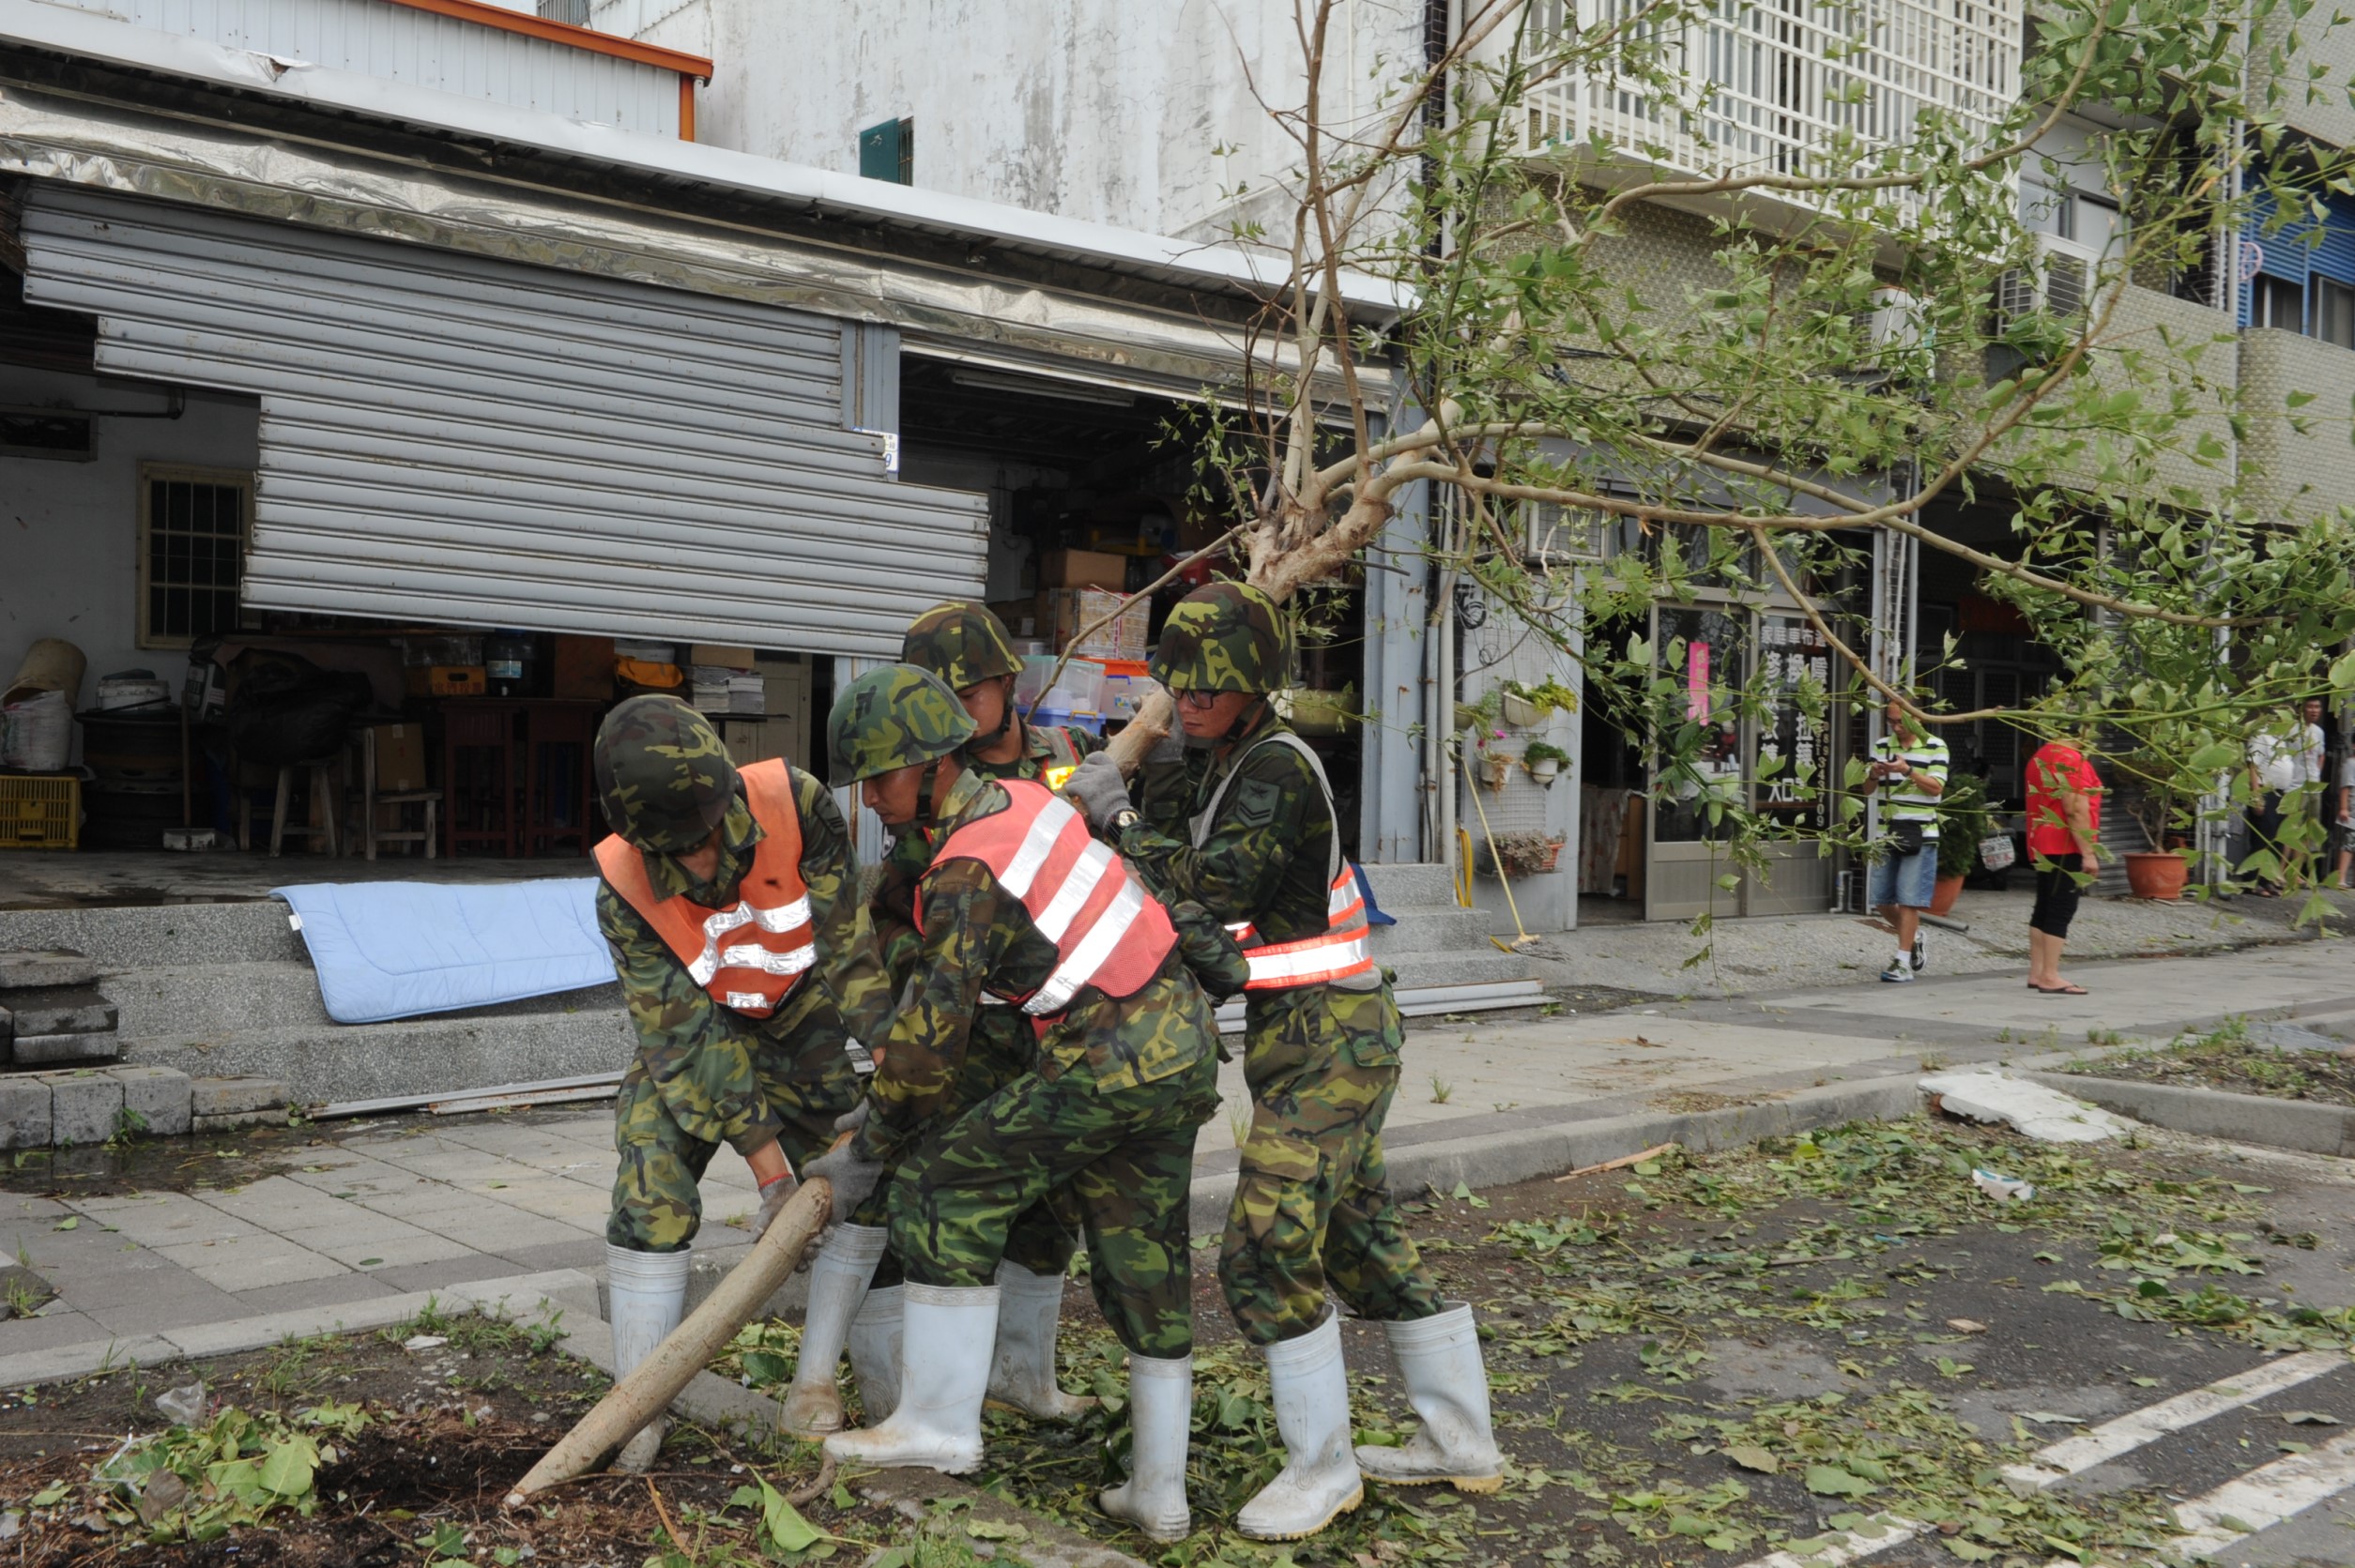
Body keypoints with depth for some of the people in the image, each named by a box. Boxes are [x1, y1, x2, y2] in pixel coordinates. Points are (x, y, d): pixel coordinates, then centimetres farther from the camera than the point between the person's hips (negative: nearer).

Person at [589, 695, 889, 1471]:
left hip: (801, 1028, 1)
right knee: (651, 1198, -14)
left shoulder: (795, 804, -28)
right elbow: (684, 1036, -23)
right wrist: (766, 1162, -25)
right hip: (693, 1038, 0)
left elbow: (847, 943, -17)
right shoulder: (624, 888, -25)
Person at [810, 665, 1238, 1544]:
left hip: (1109, 1064, -9)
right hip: (1183, 1043, 9)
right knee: (1143, 1266, 15)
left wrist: (868, 1151, -1)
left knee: (943, 1190, 0)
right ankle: (1159, 1492, 23)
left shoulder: (965, 872, -15)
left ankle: (938, 1425, 6)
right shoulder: (1020, 797, 11)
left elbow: (933, 1033, -13)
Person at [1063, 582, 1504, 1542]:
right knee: (1363, 1241, 16)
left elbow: (1212, 890, -23)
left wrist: (1118, 819, -14)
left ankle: (1322, 1466, 7)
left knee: (1265, 1253, -9)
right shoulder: (1215, 766, 12)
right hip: (1323, 1039, 10)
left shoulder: (1279, 770, -16)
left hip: (1327, 1039, -10)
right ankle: (1461, 1443, 27)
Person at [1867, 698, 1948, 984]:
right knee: (1881, 899, 8)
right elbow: (1868, 788, 12)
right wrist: (1875, 775, -11)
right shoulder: (1882, 745, 10)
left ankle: (1903, 961, -1)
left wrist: (1908, 771, -26)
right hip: (1887, 833, 5)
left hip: (1920, 835, -5)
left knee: (1909, 901, -6)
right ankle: (1914, 938, 32)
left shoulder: (1935, 747, -4)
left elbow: (1937, 788, -11)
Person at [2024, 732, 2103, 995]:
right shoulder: (2069, 759, -14)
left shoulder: (2042, 756, 17)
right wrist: (2088, 852, -19)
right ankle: (2050, 977, -11)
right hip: (2065, 847, -10)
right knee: (2062, 910, -9)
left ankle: (2036, 973, 13)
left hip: (2043, 847, 10)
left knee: (2044, 909, 11)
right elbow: (2075, 809, -20)